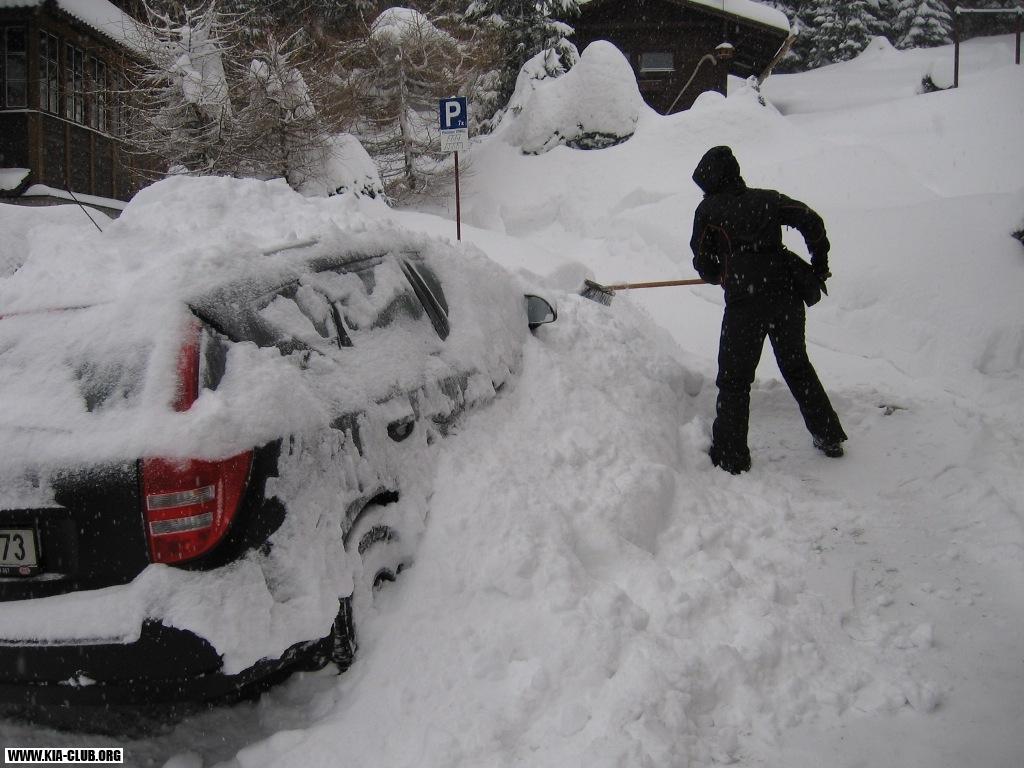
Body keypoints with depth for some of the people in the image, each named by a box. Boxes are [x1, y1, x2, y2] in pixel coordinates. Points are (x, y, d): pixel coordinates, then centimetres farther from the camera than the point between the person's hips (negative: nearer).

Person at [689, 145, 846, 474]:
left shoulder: (708, 210, 7)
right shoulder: (767, 198, 15)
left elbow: (704, 264, 10)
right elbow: (811, 221, 4)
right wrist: (819, 264, 15)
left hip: (745, 301, -4)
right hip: (788, 295, 4)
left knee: (734, 379, 6)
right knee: (797, 366, 21)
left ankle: (730, 455, 9)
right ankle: (829, 437, 27)